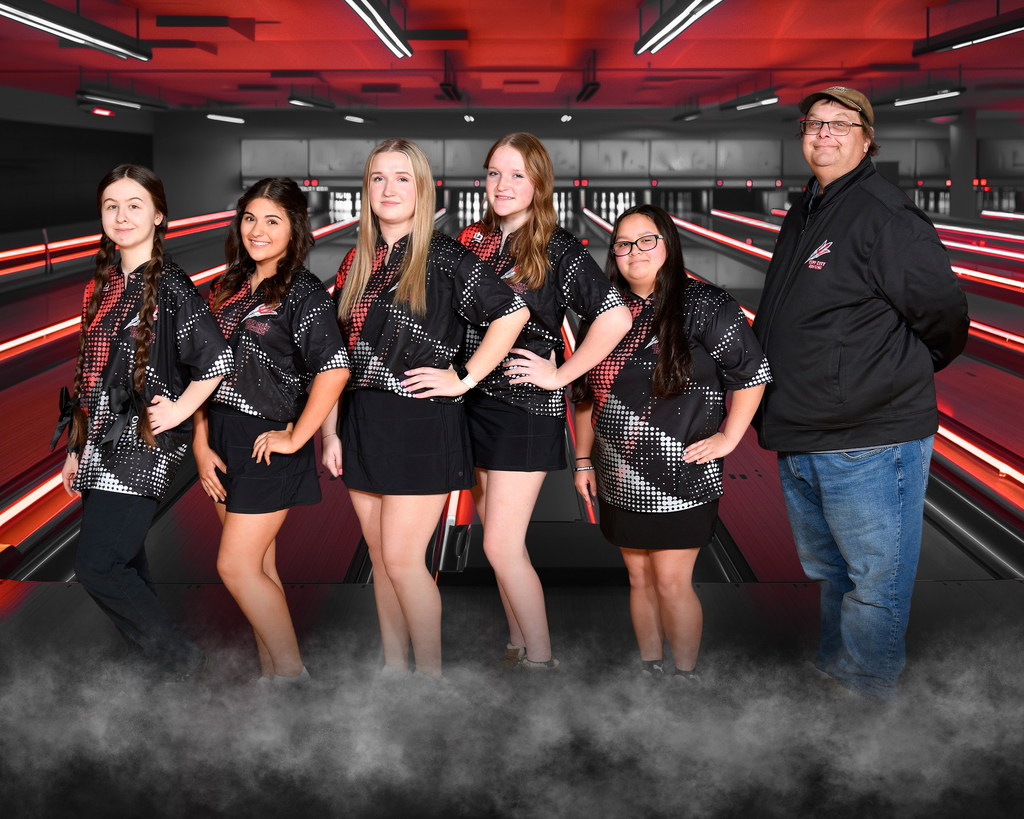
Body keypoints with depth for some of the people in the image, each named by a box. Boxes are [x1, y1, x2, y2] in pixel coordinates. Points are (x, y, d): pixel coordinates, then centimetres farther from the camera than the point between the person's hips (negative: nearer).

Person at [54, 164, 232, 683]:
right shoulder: (104, 285, 13)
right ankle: (151, 666, 24)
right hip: (102, 446, 8)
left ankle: (180, 660, 6)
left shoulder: (169, 286, -10)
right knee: (124, 564, 12)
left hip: (141, 446, -8)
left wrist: (176, 412, -12)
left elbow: (217, 360, -15)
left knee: (97, 567, -9)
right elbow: (90, 374, 16)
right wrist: (77, 450, 17)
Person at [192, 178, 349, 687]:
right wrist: (201, 443, 3)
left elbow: (335, 369, -21)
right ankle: (270, 673, 20)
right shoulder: (230, 286, 12)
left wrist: (295, 438, -16)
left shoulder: (303, 292, -10)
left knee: (236, 565, -6)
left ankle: (292, 674, 6)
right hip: (223, 440, 7)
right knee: (259, 565, 11)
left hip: (268, 444, -7)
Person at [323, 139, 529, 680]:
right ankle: (393, 666, 22)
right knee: (380, 557, 11)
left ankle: (430, 671, 6)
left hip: (421, 420, -6)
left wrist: (464, 379, -10)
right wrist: (330, 432, 8)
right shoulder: (357, 263, 11)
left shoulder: (443, 257, -6)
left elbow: (513, 312, -11)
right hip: (362, 421, 6)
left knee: (402, 558, -7)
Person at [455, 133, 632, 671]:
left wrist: (560, 375, -14)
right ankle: (517, 648, 26)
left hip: (525, 409, -6)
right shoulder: (475, 240, 9)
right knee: (498, 540, 13)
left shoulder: (557, 250, -9)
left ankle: (540, 660, 6)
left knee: (501, 546, -8)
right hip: (476, 402, 6)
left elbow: (616, 317, -16)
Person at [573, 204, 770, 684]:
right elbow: (586, 395, 14)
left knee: (672, 582, -2)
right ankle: (650, 669, 26)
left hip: (680, 478, -5)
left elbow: (752, 373, -4)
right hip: (620, 478, 5)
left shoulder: (704, 306, -8)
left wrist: (728, 437, -6)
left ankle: (686, 676, 13)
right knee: (639, 578, 13)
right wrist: (583, 460, 14)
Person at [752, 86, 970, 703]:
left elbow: (944, 316, -14)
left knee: (874, 586, 4)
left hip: (870, 444, -9)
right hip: (799, 444, 9)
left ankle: (866, 699, 16)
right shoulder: (802, 216, 15)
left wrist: (901, 376, 2)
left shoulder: (885, 214, -13)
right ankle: (832, 674, 38)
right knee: (827, 573, 23)